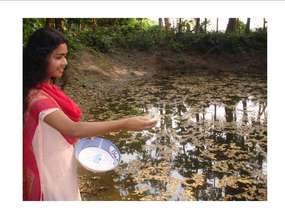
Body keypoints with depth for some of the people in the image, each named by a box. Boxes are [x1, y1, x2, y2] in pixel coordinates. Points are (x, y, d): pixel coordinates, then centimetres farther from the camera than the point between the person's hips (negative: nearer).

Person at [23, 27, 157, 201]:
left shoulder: (47, 89, 2)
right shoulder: (37, 97, -29)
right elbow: (73, 129, -39)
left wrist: (86, 137, -1)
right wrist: (125, 124, -42)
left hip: (61, 166, 8)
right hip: (52, 171, -8)